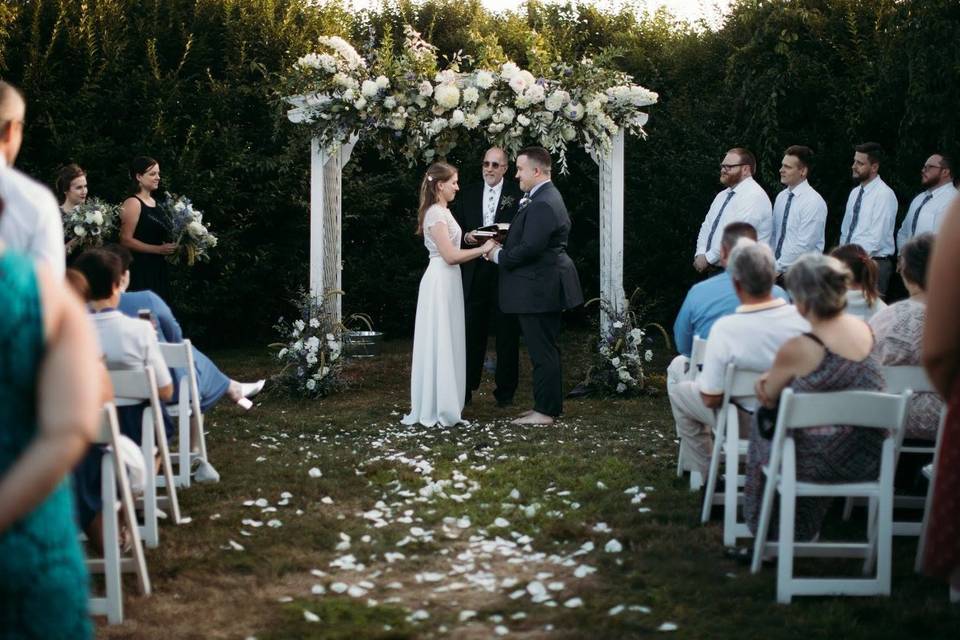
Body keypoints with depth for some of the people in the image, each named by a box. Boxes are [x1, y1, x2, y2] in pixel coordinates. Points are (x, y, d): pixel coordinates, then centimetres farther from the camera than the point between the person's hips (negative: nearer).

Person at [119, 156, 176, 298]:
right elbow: (126, 240, -16)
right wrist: (159, 249, -18)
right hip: (139, 269, -8)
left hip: (158, 269, 8)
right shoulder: (133, 203, -9)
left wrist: (171, 247, 10)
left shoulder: (154, 203, 15)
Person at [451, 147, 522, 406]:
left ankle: (505, 391, 13)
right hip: (474, 272, 3)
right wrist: (465, 237, -8)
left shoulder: (517, 193, -1)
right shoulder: (468, 194, 11)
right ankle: (466, 387, 14)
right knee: (472, 331, 7)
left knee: (507, 332, 5)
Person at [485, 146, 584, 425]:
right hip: (546, 286, 11)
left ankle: (545, 412, 3)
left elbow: (529, 248, -26)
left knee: (543, 352, -3)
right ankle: (548, 405, 25)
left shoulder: (542, 204, -21)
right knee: (547, 350, 16)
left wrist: (499, 255, -11)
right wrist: (503, 247, 5)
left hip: (538, 289, -11)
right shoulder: (546, 197, 14)